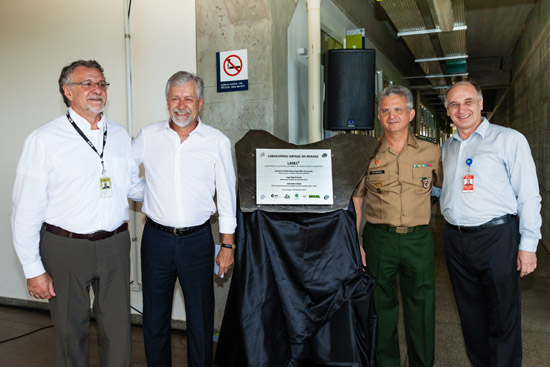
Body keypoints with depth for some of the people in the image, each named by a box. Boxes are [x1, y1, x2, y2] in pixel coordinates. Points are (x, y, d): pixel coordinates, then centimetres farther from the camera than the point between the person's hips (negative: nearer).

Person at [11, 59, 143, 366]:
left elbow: (133, 187, 18)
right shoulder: (44, 140, -6)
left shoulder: (119, 136, 7)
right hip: (66, 248, -3)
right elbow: (26, 211, -6)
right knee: (71, 332, 13)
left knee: (118, 329, 12)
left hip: (114, 245, 3)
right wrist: (33, 269, -7)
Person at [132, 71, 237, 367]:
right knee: (154, 317, 14)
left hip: (197, 240, -1)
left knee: (200, 318, 10)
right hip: (156, 239, 2)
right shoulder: (148, 136, 2)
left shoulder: (218, 142, -1)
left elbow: (226, 197, 2)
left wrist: (227, 245, 1)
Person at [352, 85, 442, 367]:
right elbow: (355, 201, 4)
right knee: (381, 305, 9)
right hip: (379, 238, 0)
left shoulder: (432, 153, 3)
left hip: (419, 239, 1)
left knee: (422, 306, 9)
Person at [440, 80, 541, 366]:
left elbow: (528, 196, -6)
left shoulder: (509, 140, -4)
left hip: (496, 237, -5)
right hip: (455, 240, 5)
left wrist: (528, 245, -9)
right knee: (470, 313, 16)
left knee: (502, 317, 3)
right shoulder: (447, 148, 12)